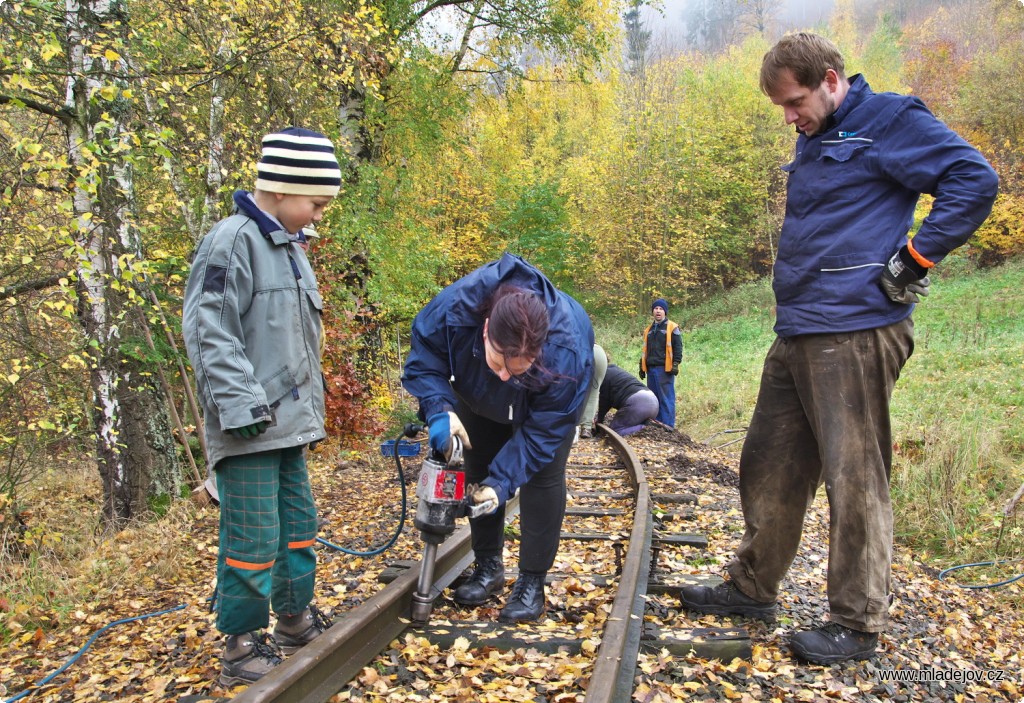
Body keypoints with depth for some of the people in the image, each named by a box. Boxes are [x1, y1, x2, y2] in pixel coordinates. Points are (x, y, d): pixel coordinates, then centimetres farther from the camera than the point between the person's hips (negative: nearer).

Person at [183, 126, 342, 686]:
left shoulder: (287, 247, 16)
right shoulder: (233, 240, -12)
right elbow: (208, 331, -17)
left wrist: (309, 407, 22)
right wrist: (241, 405, -21)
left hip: (287, 421, 9)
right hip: (249, 428, -9)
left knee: (298, 523, 17)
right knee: (253, 536, -3)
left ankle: (296, 620, 33)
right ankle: (241, 647, 12)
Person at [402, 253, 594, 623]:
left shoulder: (568, 352, -46)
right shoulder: (455, 308, -44)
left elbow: (541, 429, -33)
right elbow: (424, 358, -25)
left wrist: (502, 482, -39)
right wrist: (439, 409, -43)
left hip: (547, 402, -3)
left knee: (542, 477, -10)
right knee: (478, 472, 7)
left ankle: (532, 582, 3)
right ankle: (489, 567, 23)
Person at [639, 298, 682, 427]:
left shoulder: (672, 328, -1)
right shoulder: (649, 329, 18)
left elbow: (678, 347, -5)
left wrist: (675, 364, -13)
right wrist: (642, 367, 18)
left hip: (665, 369, -6)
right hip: (651, 369, 7)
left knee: (666, 399, -6)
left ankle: (668, 426, -4)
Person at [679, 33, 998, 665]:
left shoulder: (890, 121, -5)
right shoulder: (814, 142, 20)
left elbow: (975, 180, -13)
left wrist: (914, 259, -14)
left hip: (855, 333, -9)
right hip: (796, 335, 9)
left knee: (855, 479, -3)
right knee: (769, 467, 13)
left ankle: (859, 622, 9)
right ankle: (753, 588, 26)